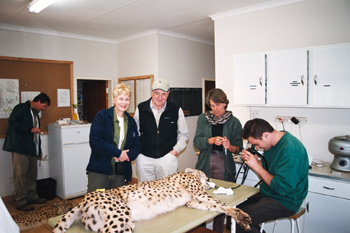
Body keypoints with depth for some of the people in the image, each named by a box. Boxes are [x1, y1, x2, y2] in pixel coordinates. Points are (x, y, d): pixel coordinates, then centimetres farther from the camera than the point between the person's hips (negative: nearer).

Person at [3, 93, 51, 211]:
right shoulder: (21, 108, -6)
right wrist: (30, 129, -17)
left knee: (32, 174, 12)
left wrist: (39, 150, 23)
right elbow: (12, 123, -19)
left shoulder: (35, 113, 20)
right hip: (19, 148, -9)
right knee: (20, 175, -4)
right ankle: (20, 202, 4)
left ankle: (32, 197, 24)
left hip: (31, 149, 9)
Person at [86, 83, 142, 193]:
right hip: (99, 171, -4)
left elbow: (137, 145, 12)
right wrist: (118, 153, -14)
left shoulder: (131, 122, 11)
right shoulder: (102, 116, -3)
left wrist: (128, 155, -9)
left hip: (121, 173, 4)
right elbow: (95, 141, -13)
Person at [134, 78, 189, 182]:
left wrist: (176, 150, -1)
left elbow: (184, 134, 9)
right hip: (144, 158, 1)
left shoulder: (176, 110, -1)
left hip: (167, 158, -1)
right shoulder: (140, 109, 1)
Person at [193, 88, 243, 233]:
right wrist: (212, 140, -20)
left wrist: (230, 146, -22)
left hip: (224, 165, -1)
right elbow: (197, 141, -3)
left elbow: (239, 147, -1)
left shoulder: (233, 122, 2)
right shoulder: (203, 119, 6)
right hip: (205, 163, 1)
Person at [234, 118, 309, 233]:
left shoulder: (290, 150, -26)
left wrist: (257, 166, -21)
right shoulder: (273, 143, 3)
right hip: (267, 194, 9)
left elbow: (282, 188, -26)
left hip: (284, 201, -9)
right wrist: (253, 160, -6)